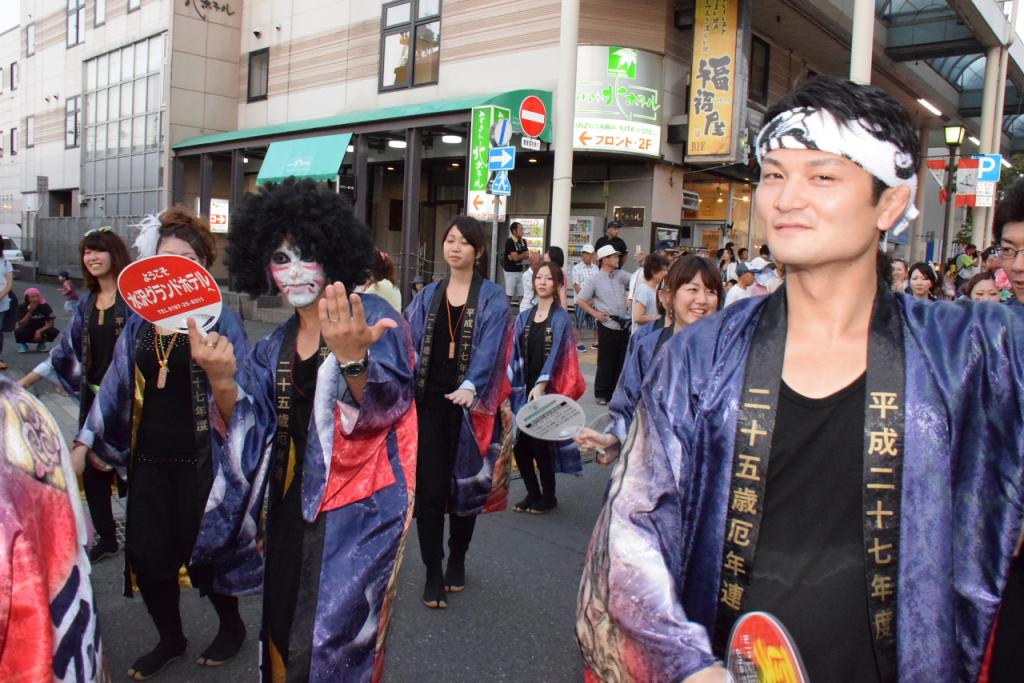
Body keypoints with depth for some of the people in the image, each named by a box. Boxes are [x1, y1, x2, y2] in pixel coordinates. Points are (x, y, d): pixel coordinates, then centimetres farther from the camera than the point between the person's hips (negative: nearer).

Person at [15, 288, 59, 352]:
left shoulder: (44, 306, -13)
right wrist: (30, 311, -31)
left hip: (40, 331, 1)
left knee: (54, 331, -28)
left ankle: (41, 343, 4)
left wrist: (39, 331, -30)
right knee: (19, 332, -34)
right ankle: (22, 344, 2)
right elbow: (21, 325, -22)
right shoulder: (22, 307, -15)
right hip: (27, 333, -1)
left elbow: (50, 323, -15)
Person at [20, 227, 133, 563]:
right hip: (93, 396, 7)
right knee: (92, 468, 11)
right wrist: (24, 382, 14)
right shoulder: (87, 303, 11)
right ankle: (106, 538, 27)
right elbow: (66, 350, 15)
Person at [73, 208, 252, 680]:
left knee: (202, 549, 5)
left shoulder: (218, 319, -8)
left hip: (200, 459, -4)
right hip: (148, 457, 5)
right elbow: (116, 384, 12)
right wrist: (87, 439, 11)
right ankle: (170, 638, 33)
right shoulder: (139, 320, 6)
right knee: (145, 552, 8)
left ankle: (231, 626, 34)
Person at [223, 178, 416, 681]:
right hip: (288, 510, 6)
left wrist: (353, 359, -42)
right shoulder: (275, 347, 9)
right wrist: (221, 379, -10)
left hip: (354, 513, -6)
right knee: (283, 633, 15)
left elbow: (382, 409, -23)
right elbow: (249, 435, 6)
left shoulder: (373, 316, -10)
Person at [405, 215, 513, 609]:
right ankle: (433, 573, 12)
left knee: (465, 484, 10)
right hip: (429, 401, 2)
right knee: (429, 488, -1)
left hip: (469, 404, -2)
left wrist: (470, 386, -32)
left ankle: (457, 561, 31)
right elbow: (409, 339, 1)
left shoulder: (492, 299, 0)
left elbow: (490, 347, -15)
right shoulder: (429, 295, 11)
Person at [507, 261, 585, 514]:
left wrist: (541, 384, -26)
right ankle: (532, 493, 24)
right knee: (520, 445, 3)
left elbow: (555, 353, -14)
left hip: (547, 391, -4)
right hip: (524, 389, 4)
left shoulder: (561, 318, -4)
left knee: (540, 444, 1)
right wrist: (510, 387, -3)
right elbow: (515, 353, 7)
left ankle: (548, 497, 21)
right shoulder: (524, 317, 10)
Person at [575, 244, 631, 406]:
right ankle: (601, 394, 13)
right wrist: (595, 313, -8)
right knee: (606, 362, 1)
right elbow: (580, 300, -3)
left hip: (624, 324, 5)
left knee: (621, 361, 10)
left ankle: (615, 393, 21)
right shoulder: (595, 280, -5)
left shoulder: (621, 275, 9)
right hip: (608, 325, -5)